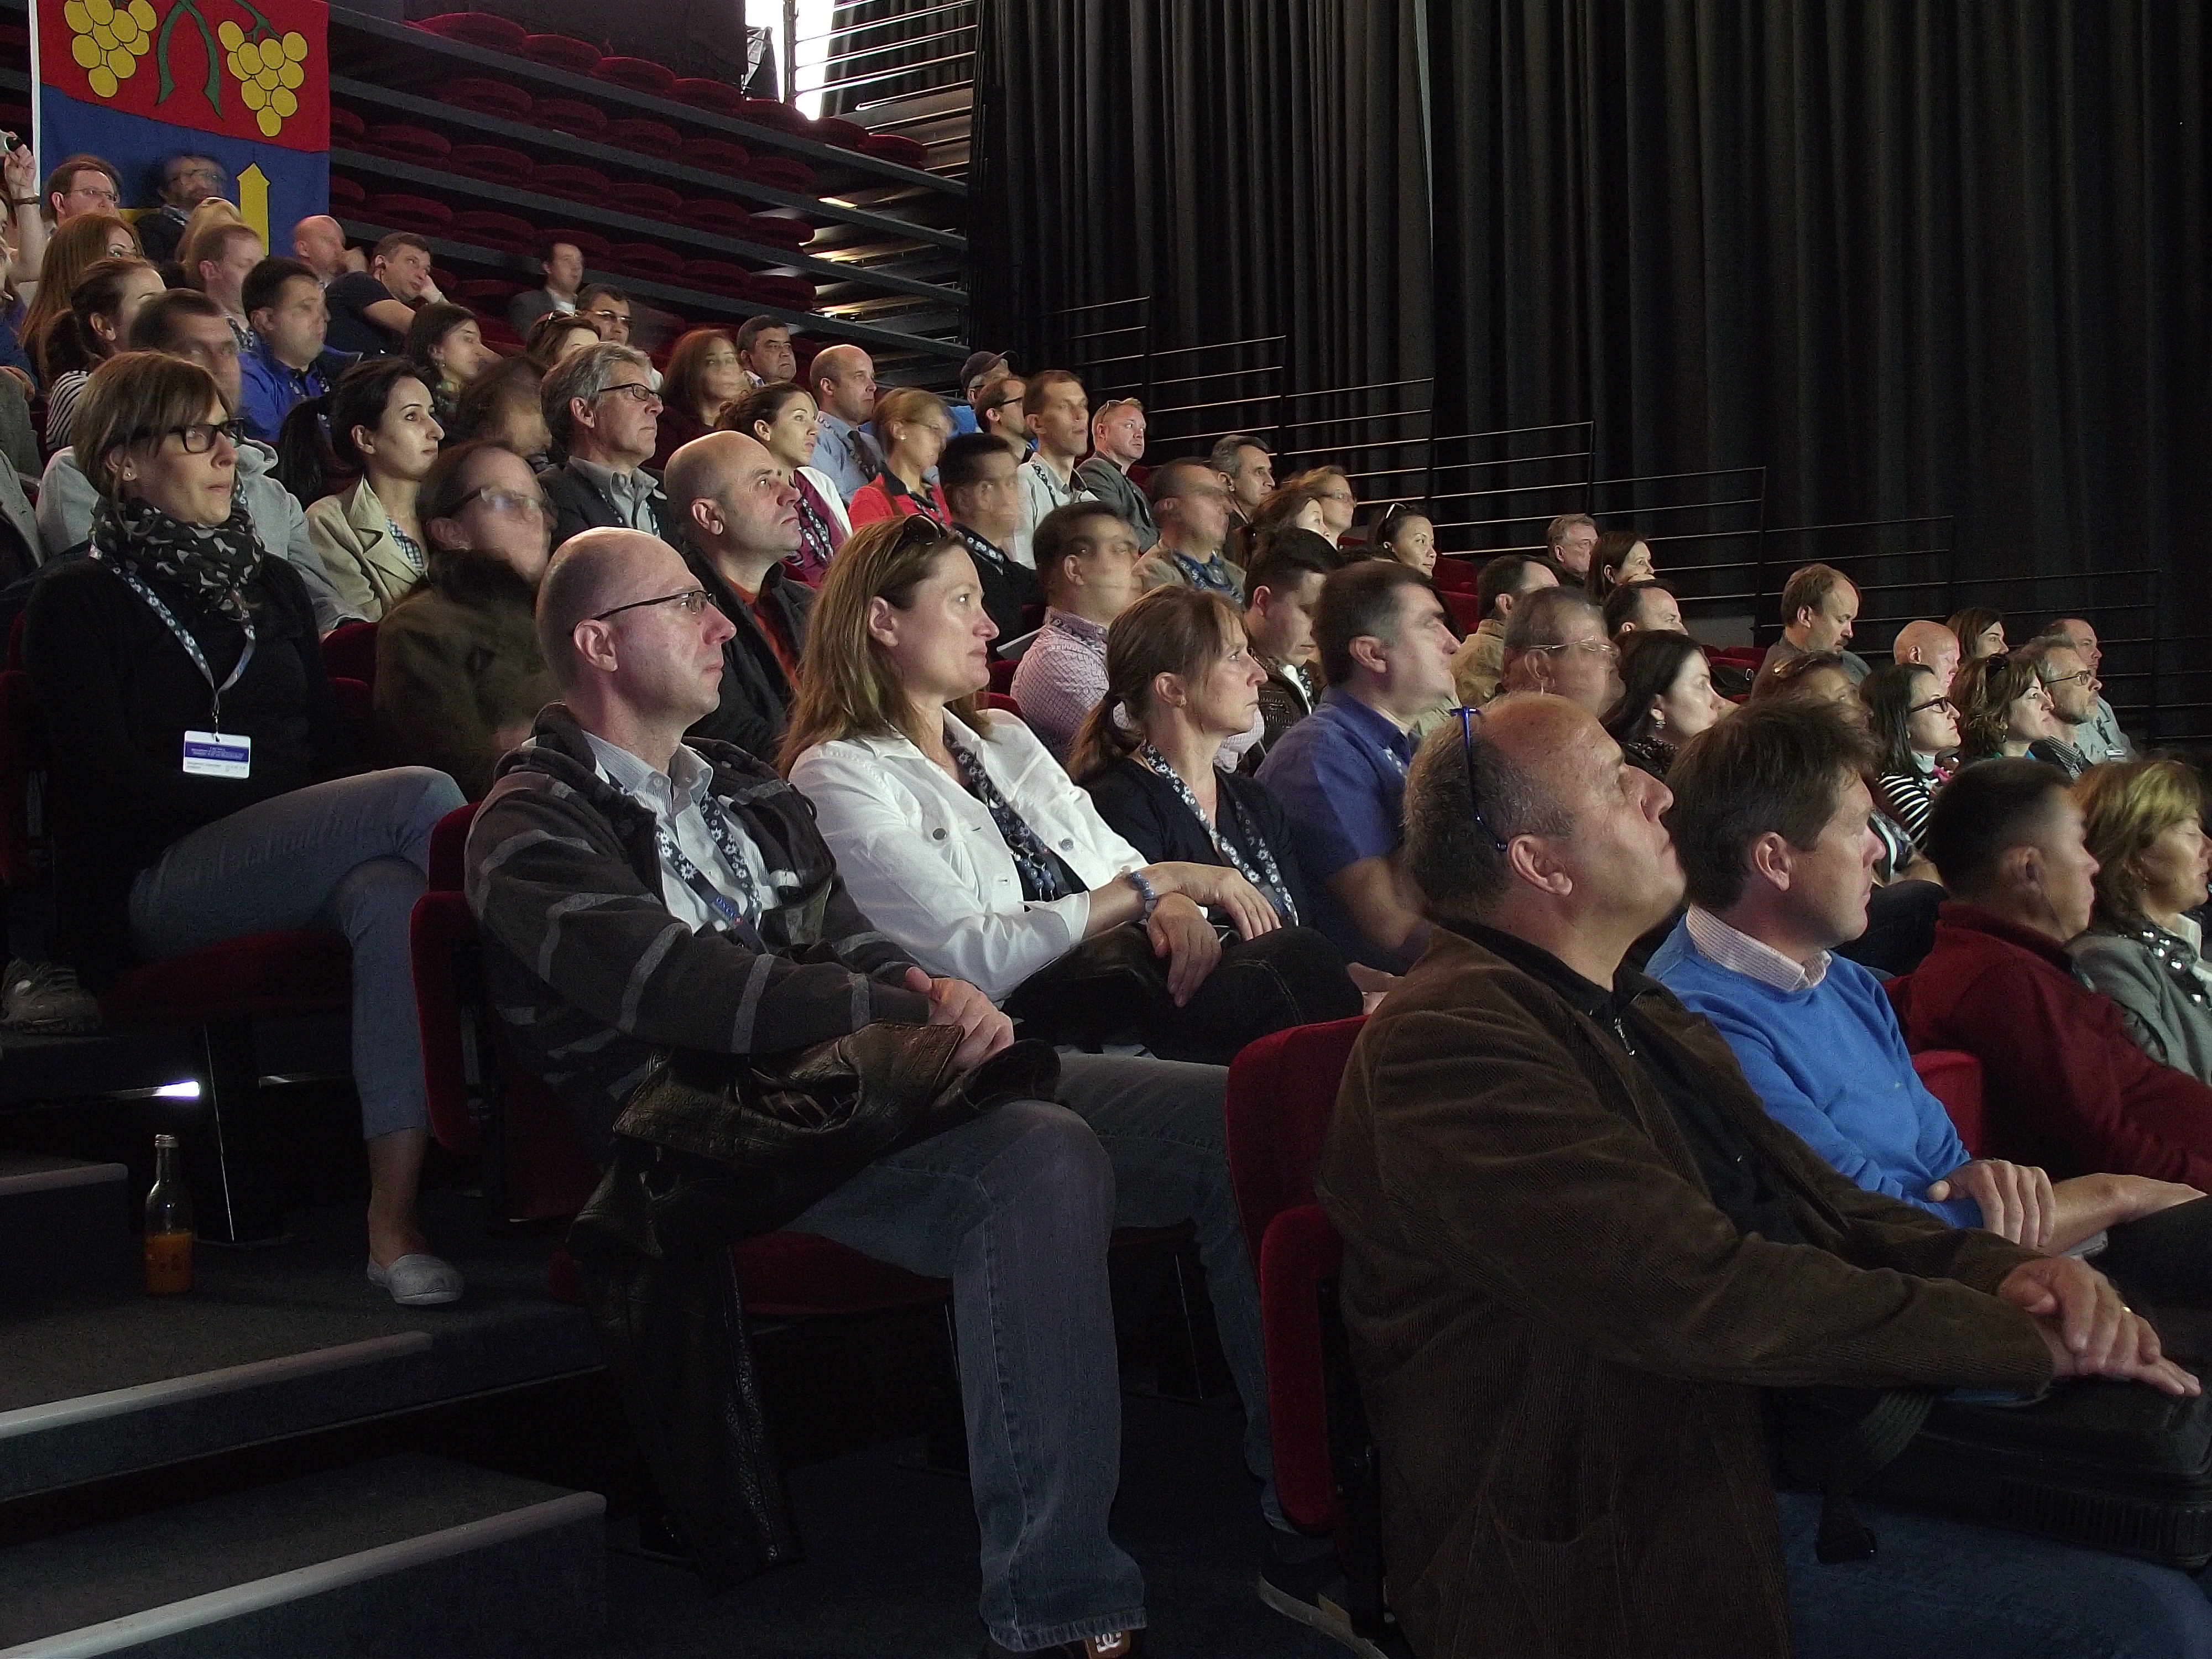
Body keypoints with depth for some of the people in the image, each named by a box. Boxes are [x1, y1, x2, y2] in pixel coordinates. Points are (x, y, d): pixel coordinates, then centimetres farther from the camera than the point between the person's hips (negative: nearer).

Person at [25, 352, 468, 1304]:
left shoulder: (272, 585, 25)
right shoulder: (80, 602, 8)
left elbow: (330, 743, 19)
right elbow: (111, 782, -4)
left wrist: (341, 819, -5)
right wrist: (280, 806, -14)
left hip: (300, 865, 5)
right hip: (158, 885, -5)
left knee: (391, 898, -35)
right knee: (422, 797, -31)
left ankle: (394, 1222, -40)